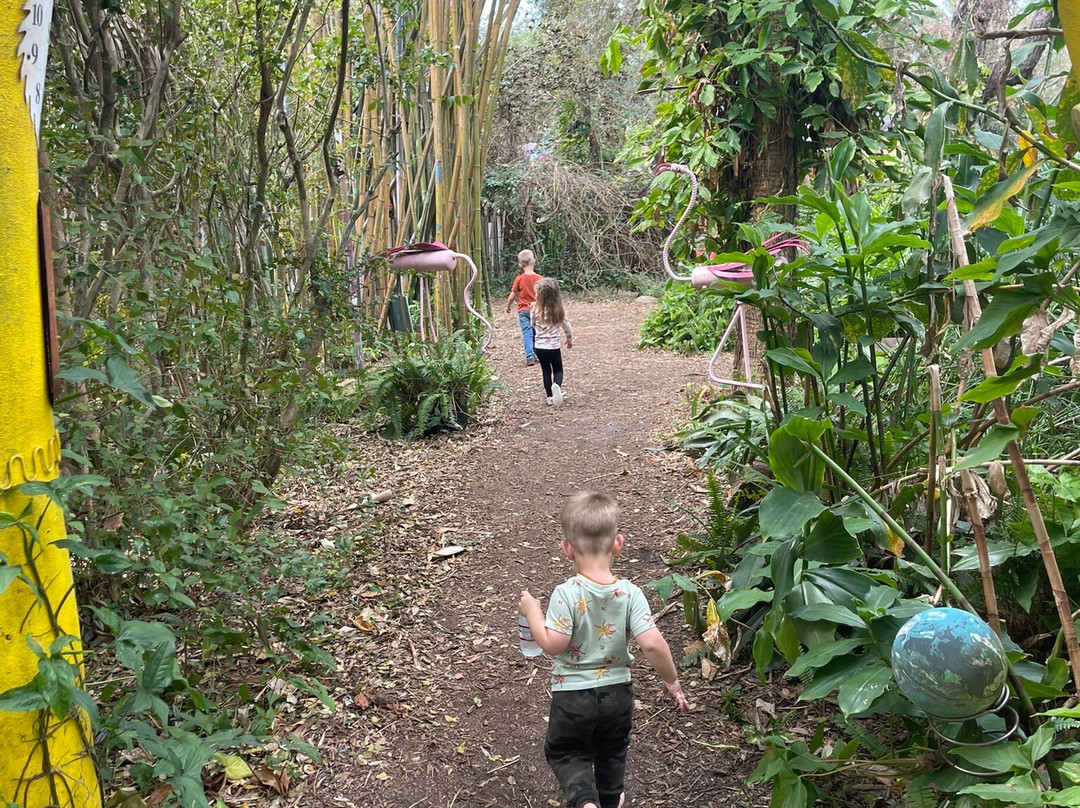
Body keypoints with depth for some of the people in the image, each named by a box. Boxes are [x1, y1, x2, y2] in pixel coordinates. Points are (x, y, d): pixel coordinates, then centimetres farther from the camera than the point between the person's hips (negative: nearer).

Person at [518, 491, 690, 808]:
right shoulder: (630, 593, -15)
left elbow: (553, 644, -22)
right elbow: (652, 643, -20)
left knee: (564, 753, 19)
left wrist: (532, 613, -5)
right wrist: (672, 681, -5)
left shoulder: (566, 594, -23)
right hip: (617, 691, 3)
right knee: (611, 755, 28)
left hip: (572, 694, -3)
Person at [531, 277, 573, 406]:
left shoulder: (536, 310, -12)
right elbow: (567, 326, 2)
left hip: (539, 346, 0)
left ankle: (550, 396, 14)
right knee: (558, 370, 12)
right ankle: (557, 385, -19)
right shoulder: (559, 310, -9)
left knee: (546, 371, 14)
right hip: (554, 346, 0)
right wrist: (570, 339, 19)